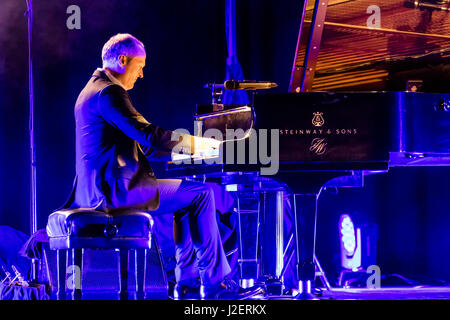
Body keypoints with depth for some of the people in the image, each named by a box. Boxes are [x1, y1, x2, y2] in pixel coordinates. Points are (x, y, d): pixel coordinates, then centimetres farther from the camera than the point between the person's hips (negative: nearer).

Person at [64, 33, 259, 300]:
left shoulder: (96, 89, 21)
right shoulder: (109, 92, -14)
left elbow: (138, 143, 25)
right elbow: (148, 135, -22)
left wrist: (179, 149, 19)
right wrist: (198, 144, -11)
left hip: (100, 189, 11)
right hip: (116, 189, -11)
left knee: (189, 198, 21)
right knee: (201, 193, -7)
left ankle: (187, 283, 14)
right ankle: (214, 284, -4)